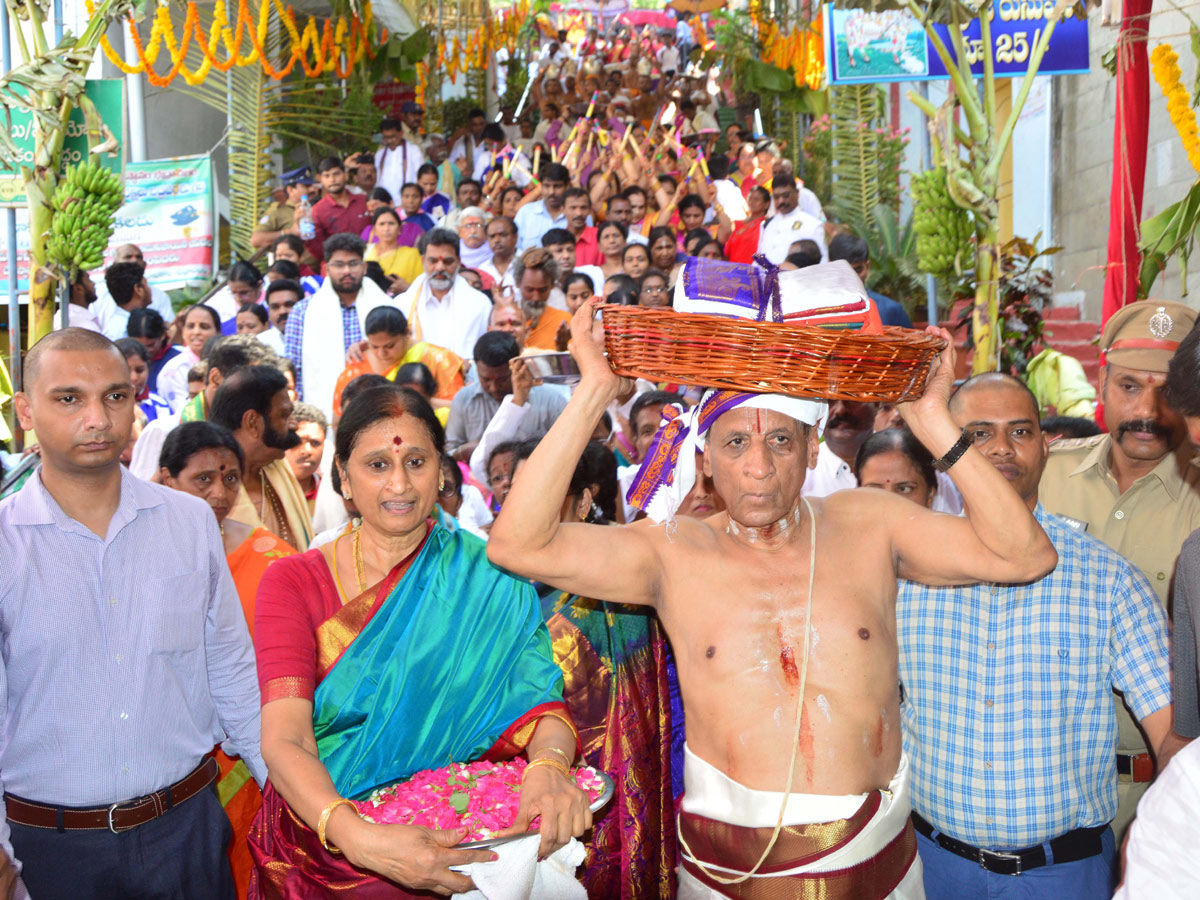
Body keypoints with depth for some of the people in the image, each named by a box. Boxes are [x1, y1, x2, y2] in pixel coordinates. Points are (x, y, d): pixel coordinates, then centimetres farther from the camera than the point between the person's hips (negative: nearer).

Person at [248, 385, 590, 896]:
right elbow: (283, 740, -20)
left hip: (452, 850, 1)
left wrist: (549, 764, -38)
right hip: (323, 849, 0)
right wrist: (357, 837, -37)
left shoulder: (489, 580, -7)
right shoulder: (293, 581, -8)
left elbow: (538, 696, -14)